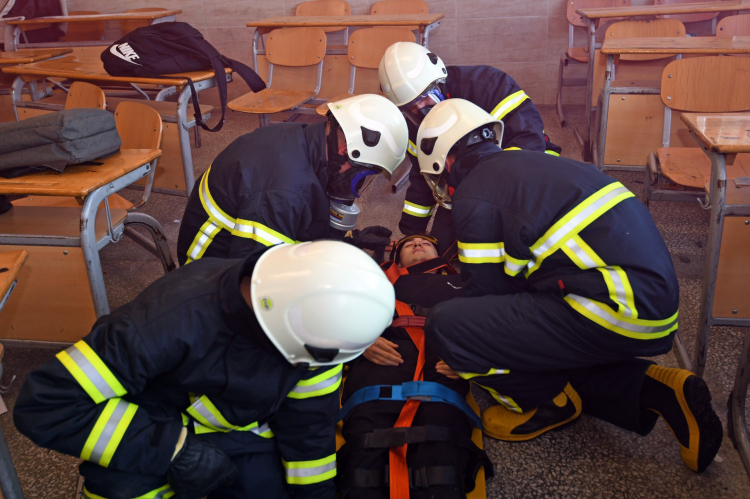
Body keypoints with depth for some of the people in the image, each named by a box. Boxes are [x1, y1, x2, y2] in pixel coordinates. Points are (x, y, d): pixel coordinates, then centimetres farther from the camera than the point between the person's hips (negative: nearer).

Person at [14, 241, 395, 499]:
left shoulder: (312, 319, -23)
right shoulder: (174, 322, -40)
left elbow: (309, 427, -7)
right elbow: (44, 405, -36)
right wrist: (174, 448, -35)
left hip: (237, 425, 5)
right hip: (153, 421, -4)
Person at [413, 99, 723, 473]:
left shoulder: (475, 196, -6)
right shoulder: (528, 164, 21)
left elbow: (485, 293, 0)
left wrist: (465, 357, 21)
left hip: (616, 311, -10)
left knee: (444, 326, -12)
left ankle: (548, 403, 7)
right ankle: (651, 389, 13)